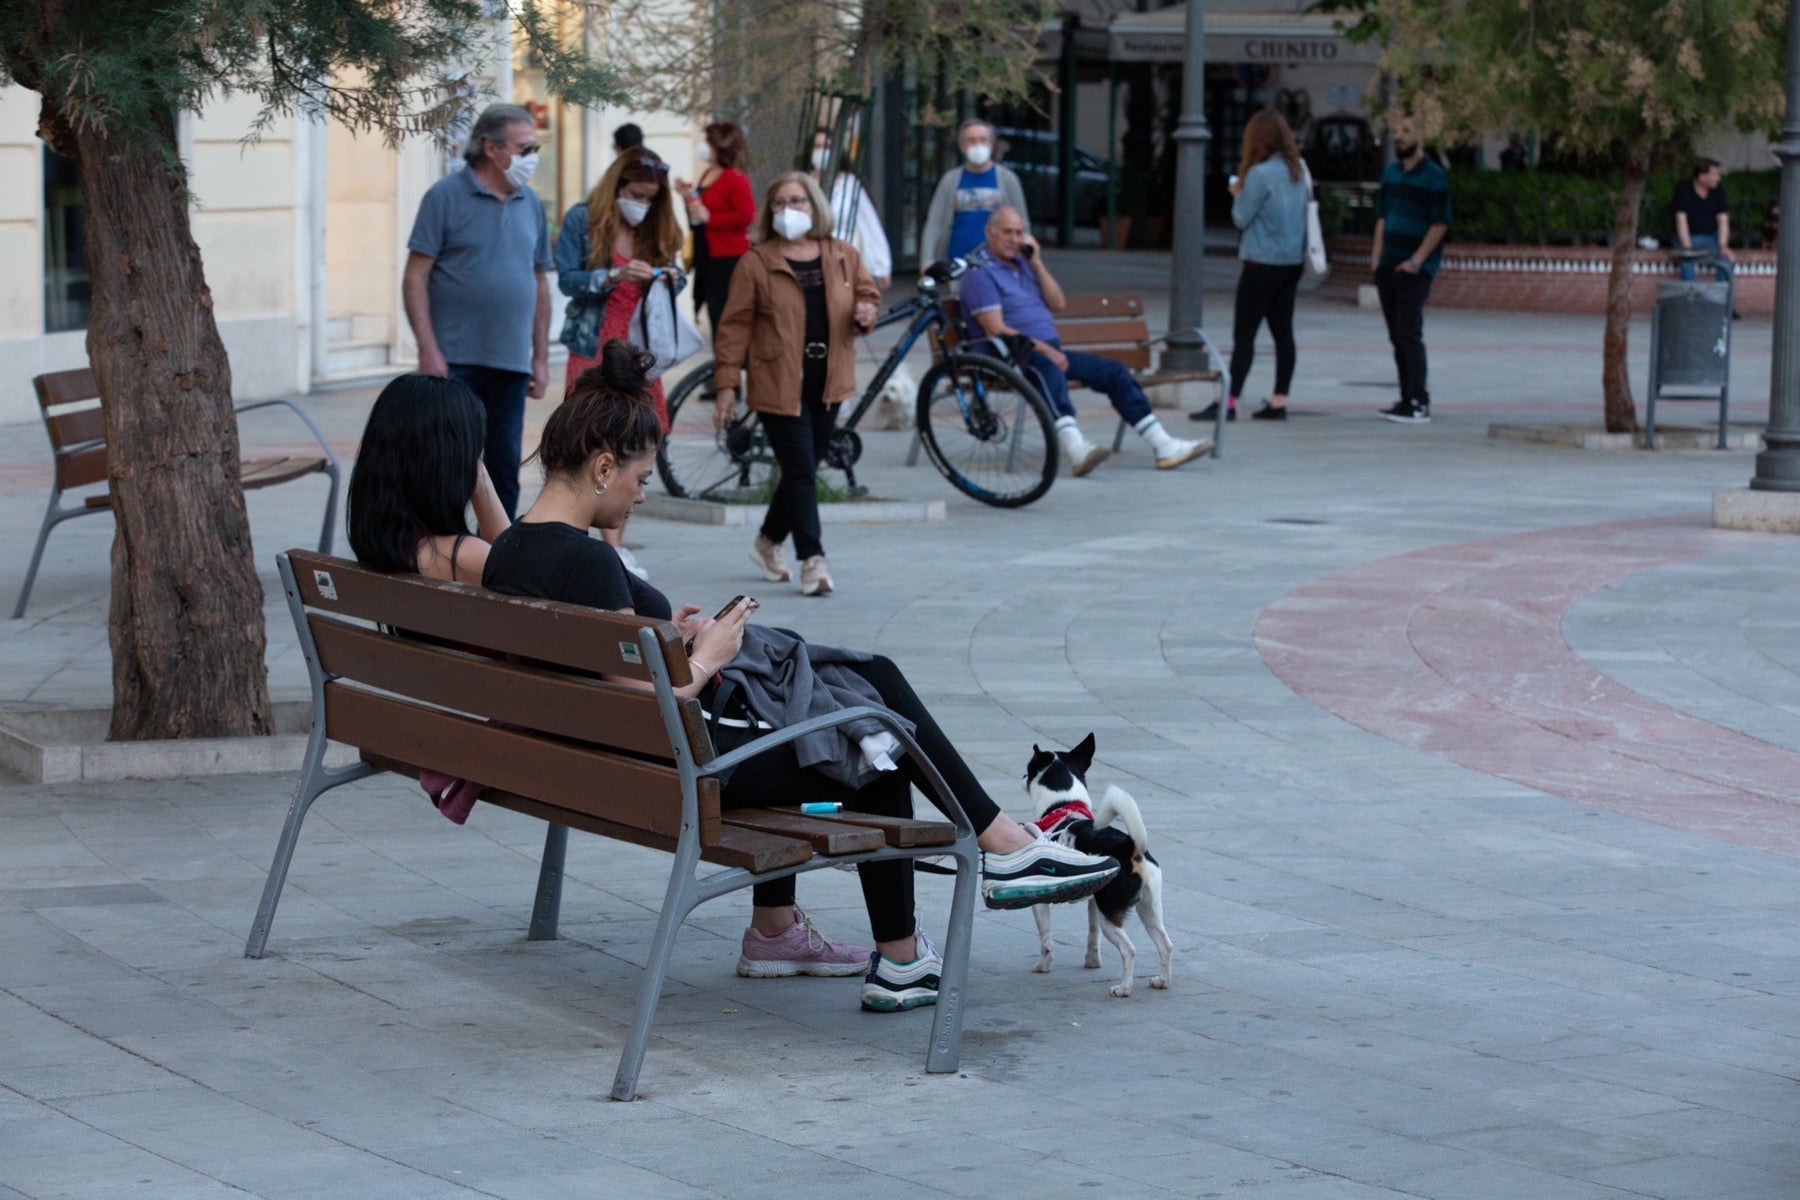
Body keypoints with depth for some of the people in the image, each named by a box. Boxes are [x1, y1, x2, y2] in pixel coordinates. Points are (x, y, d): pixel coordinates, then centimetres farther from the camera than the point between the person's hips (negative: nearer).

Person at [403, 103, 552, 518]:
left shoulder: (530, 204, 13)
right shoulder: (446, 196, -4)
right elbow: (415, 277, -7)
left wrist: (541, 357, 13)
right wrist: (428, 350, -15)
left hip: (511, 363, 5)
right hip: (455, 360, -5)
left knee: (504, 468, 7)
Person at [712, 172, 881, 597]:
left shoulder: (843, 256, 8)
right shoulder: (756, 263, -3)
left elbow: (868, 293, 21)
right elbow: (734, 326, -2)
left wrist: (865, 314, -5)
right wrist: (726, 384, -6)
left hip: (828, 382, 4)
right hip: (778, 383, -4)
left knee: (803, 470, 12)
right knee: (800, 471, -9)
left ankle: (769, 542, 32)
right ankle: (812, 560, -7)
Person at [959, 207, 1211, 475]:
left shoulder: (1024, 264, 22)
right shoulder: (981, 273, -4)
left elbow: (1057, 303, 13)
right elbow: (996, 330, -14)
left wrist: (1036, 262, 3)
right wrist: (1043, 349, -20)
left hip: (1048, 350, 9)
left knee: (1114, 371, -1)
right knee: (1049, 370, -41)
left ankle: (1163, 445, -2)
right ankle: (1077, 450, -60)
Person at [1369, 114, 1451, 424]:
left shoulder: (1433, 177, -7)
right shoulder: (1391, 173, 15)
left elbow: (1440, 224, -10)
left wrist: (1415, 261, -15)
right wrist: (1377, 255, 8)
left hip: (1414, 270, -7)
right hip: (1388, 268, 7)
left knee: (1409, 334, -11)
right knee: (1397, 335, 8)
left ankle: (1419, 404, -10)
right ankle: (1407, 398, 13)